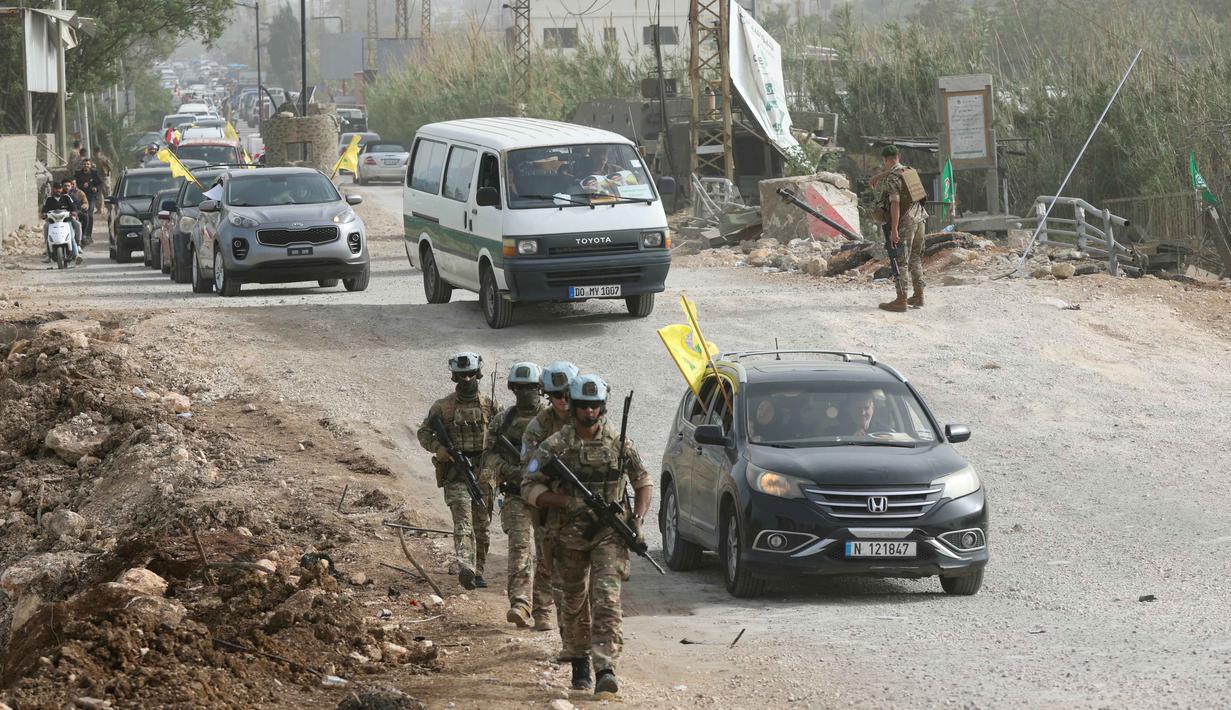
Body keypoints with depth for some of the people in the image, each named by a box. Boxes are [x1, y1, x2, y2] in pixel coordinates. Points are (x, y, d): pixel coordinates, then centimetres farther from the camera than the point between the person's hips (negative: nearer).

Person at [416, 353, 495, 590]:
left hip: (483, 472, 3)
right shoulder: (443, 407, 1)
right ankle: (465, 569, -30)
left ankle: (477, 572, 19)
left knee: (482, 525, 8)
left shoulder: (489, 406, 7)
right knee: (463, 522, -17)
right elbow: (424, 433, 6)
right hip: (455, 473, -3)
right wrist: (440, 449, -11)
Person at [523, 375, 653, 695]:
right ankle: (579, 663, 31)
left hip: (609, 535, -1)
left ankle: (605, 669, -23)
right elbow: (529, 488, -4)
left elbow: (643, 481, 13)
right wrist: (567, 502, -18)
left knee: (607, 599, -15)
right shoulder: (555, 446, -3)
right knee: (574, 603, 13)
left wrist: (638, 517, -3)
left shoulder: (618, 444, 1)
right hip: (569, 536, 1)